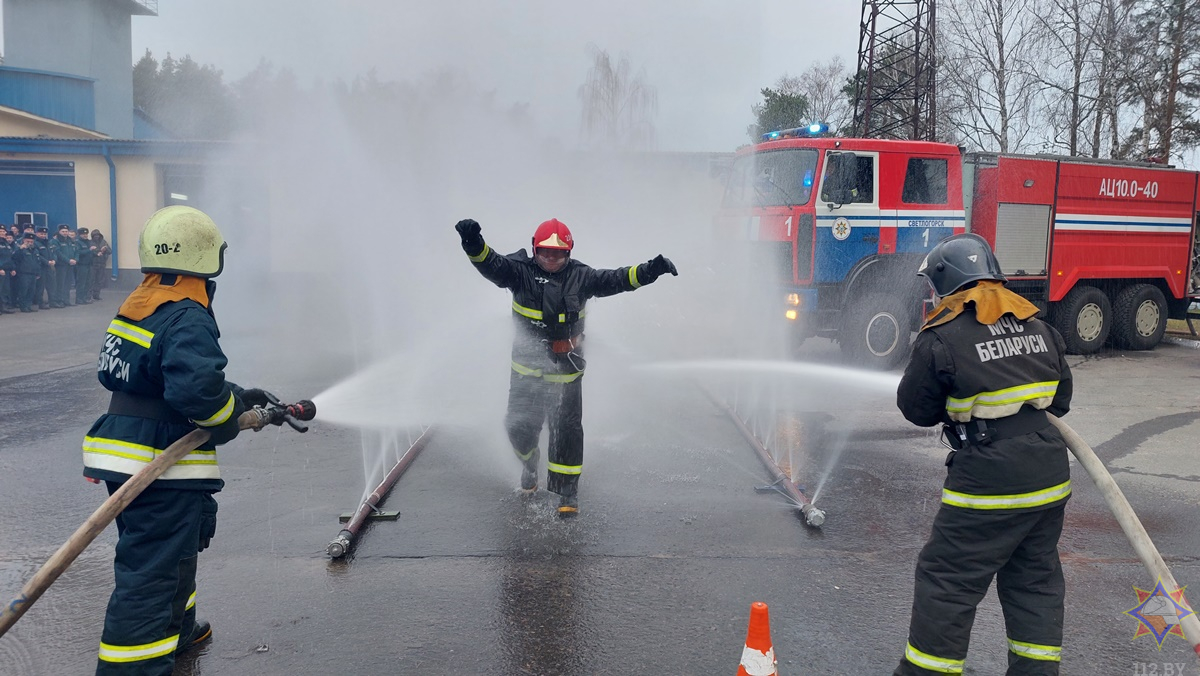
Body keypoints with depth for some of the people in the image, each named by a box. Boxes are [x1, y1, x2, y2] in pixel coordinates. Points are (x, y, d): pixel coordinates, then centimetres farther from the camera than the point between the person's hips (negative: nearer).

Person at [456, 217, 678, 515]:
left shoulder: (580, 277, -2)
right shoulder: (521, 271, -6)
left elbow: (616, 279, -6)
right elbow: (491, 264, -20)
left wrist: (650, 270, -19)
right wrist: (474, 243, -41)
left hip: (566, 368, 0)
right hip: (526, 366, 0)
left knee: (567, 429, -1)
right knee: (519, 425, 9)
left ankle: (567, 490, 13)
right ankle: (529, 463, 43)